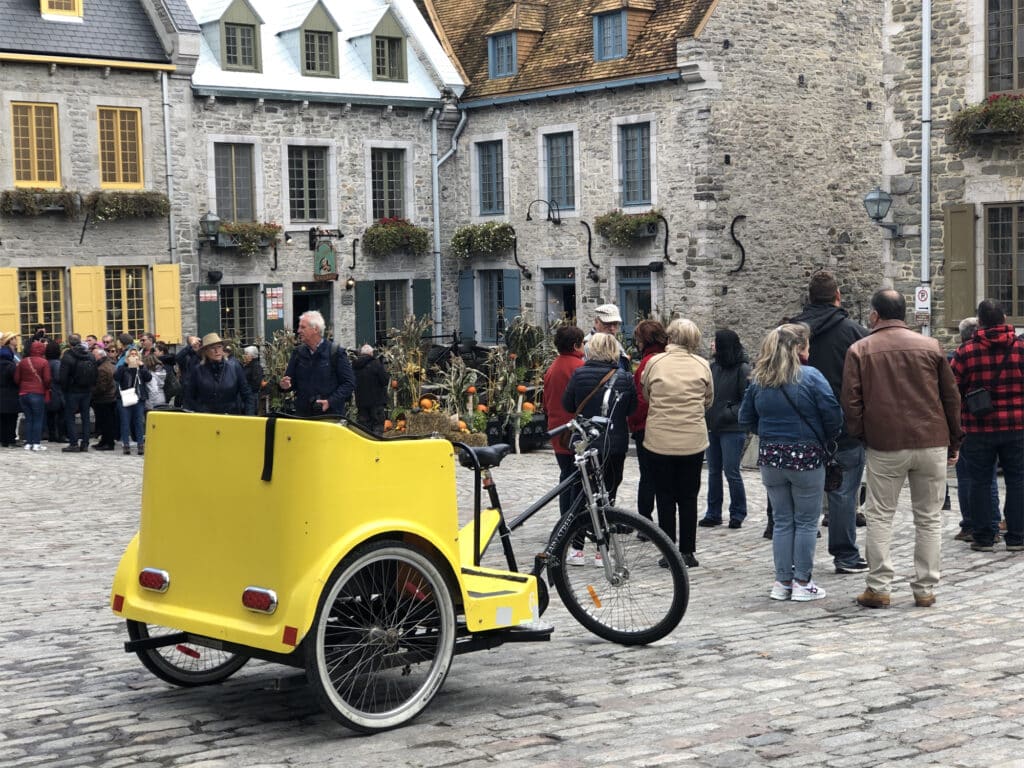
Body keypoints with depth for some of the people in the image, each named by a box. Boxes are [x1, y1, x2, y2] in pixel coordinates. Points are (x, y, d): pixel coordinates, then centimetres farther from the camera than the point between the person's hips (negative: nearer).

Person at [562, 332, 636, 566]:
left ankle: (577, 549, 10)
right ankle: (602, 551, 7)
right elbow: (632, 408, 6)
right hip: (614, 444, 0)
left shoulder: (579, 375, -9)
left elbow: (567, 405, 0)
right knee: (607, 495, 7)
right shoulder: (624, 378, -6)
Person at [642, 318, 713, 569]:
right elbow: (709, 400, 8)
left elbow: (645, 395, 6)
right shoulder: (702, 365, -3)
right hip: (693, 440, 1)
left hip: (660, 439, -1)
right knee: (688, 497, 11)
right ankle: (688, 551, 11)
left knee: (665, 496, 9)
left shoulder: (654, 363, -7)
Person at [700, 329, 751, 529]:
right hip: (712, 428, 6)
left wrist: (730, 413, -18)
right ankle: (713, 513, 20)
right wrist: (705, 415, 0)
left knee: (731, 471, -3)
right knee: (713, 471, 11)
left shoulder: (742, 369, -10)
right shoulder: (713, 366, 7)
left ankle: (737, 513, 12)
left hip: (732, 430, -6)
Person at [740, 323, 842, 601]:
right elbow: (833, 415, -14)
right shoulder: (811, 377, -12)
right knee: (806, 522, 6)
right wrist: (824, 440, 3)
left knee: (782, 521, 13)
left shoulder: (758, 380, 2)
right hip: (805, 457, -4)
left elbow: (746, 418, 8)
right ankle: (802, 583, 8)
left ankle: (782, 582, 15)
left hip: (770, 457, 4)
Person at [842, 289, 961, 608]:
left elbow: (851, 402, -3)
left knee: (879, 516, 7)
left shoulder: (860, 350, 1)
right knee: (929, 518, 9)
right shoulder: (930, 346, 6)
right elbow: (951, 397, 8)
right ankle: (925, 589, 10)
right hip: (932, 443, 2)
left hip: (885, 447, -1)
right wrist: (953, 444, 16)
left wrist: (859, 436, 11)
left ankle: (878, 588, 3)